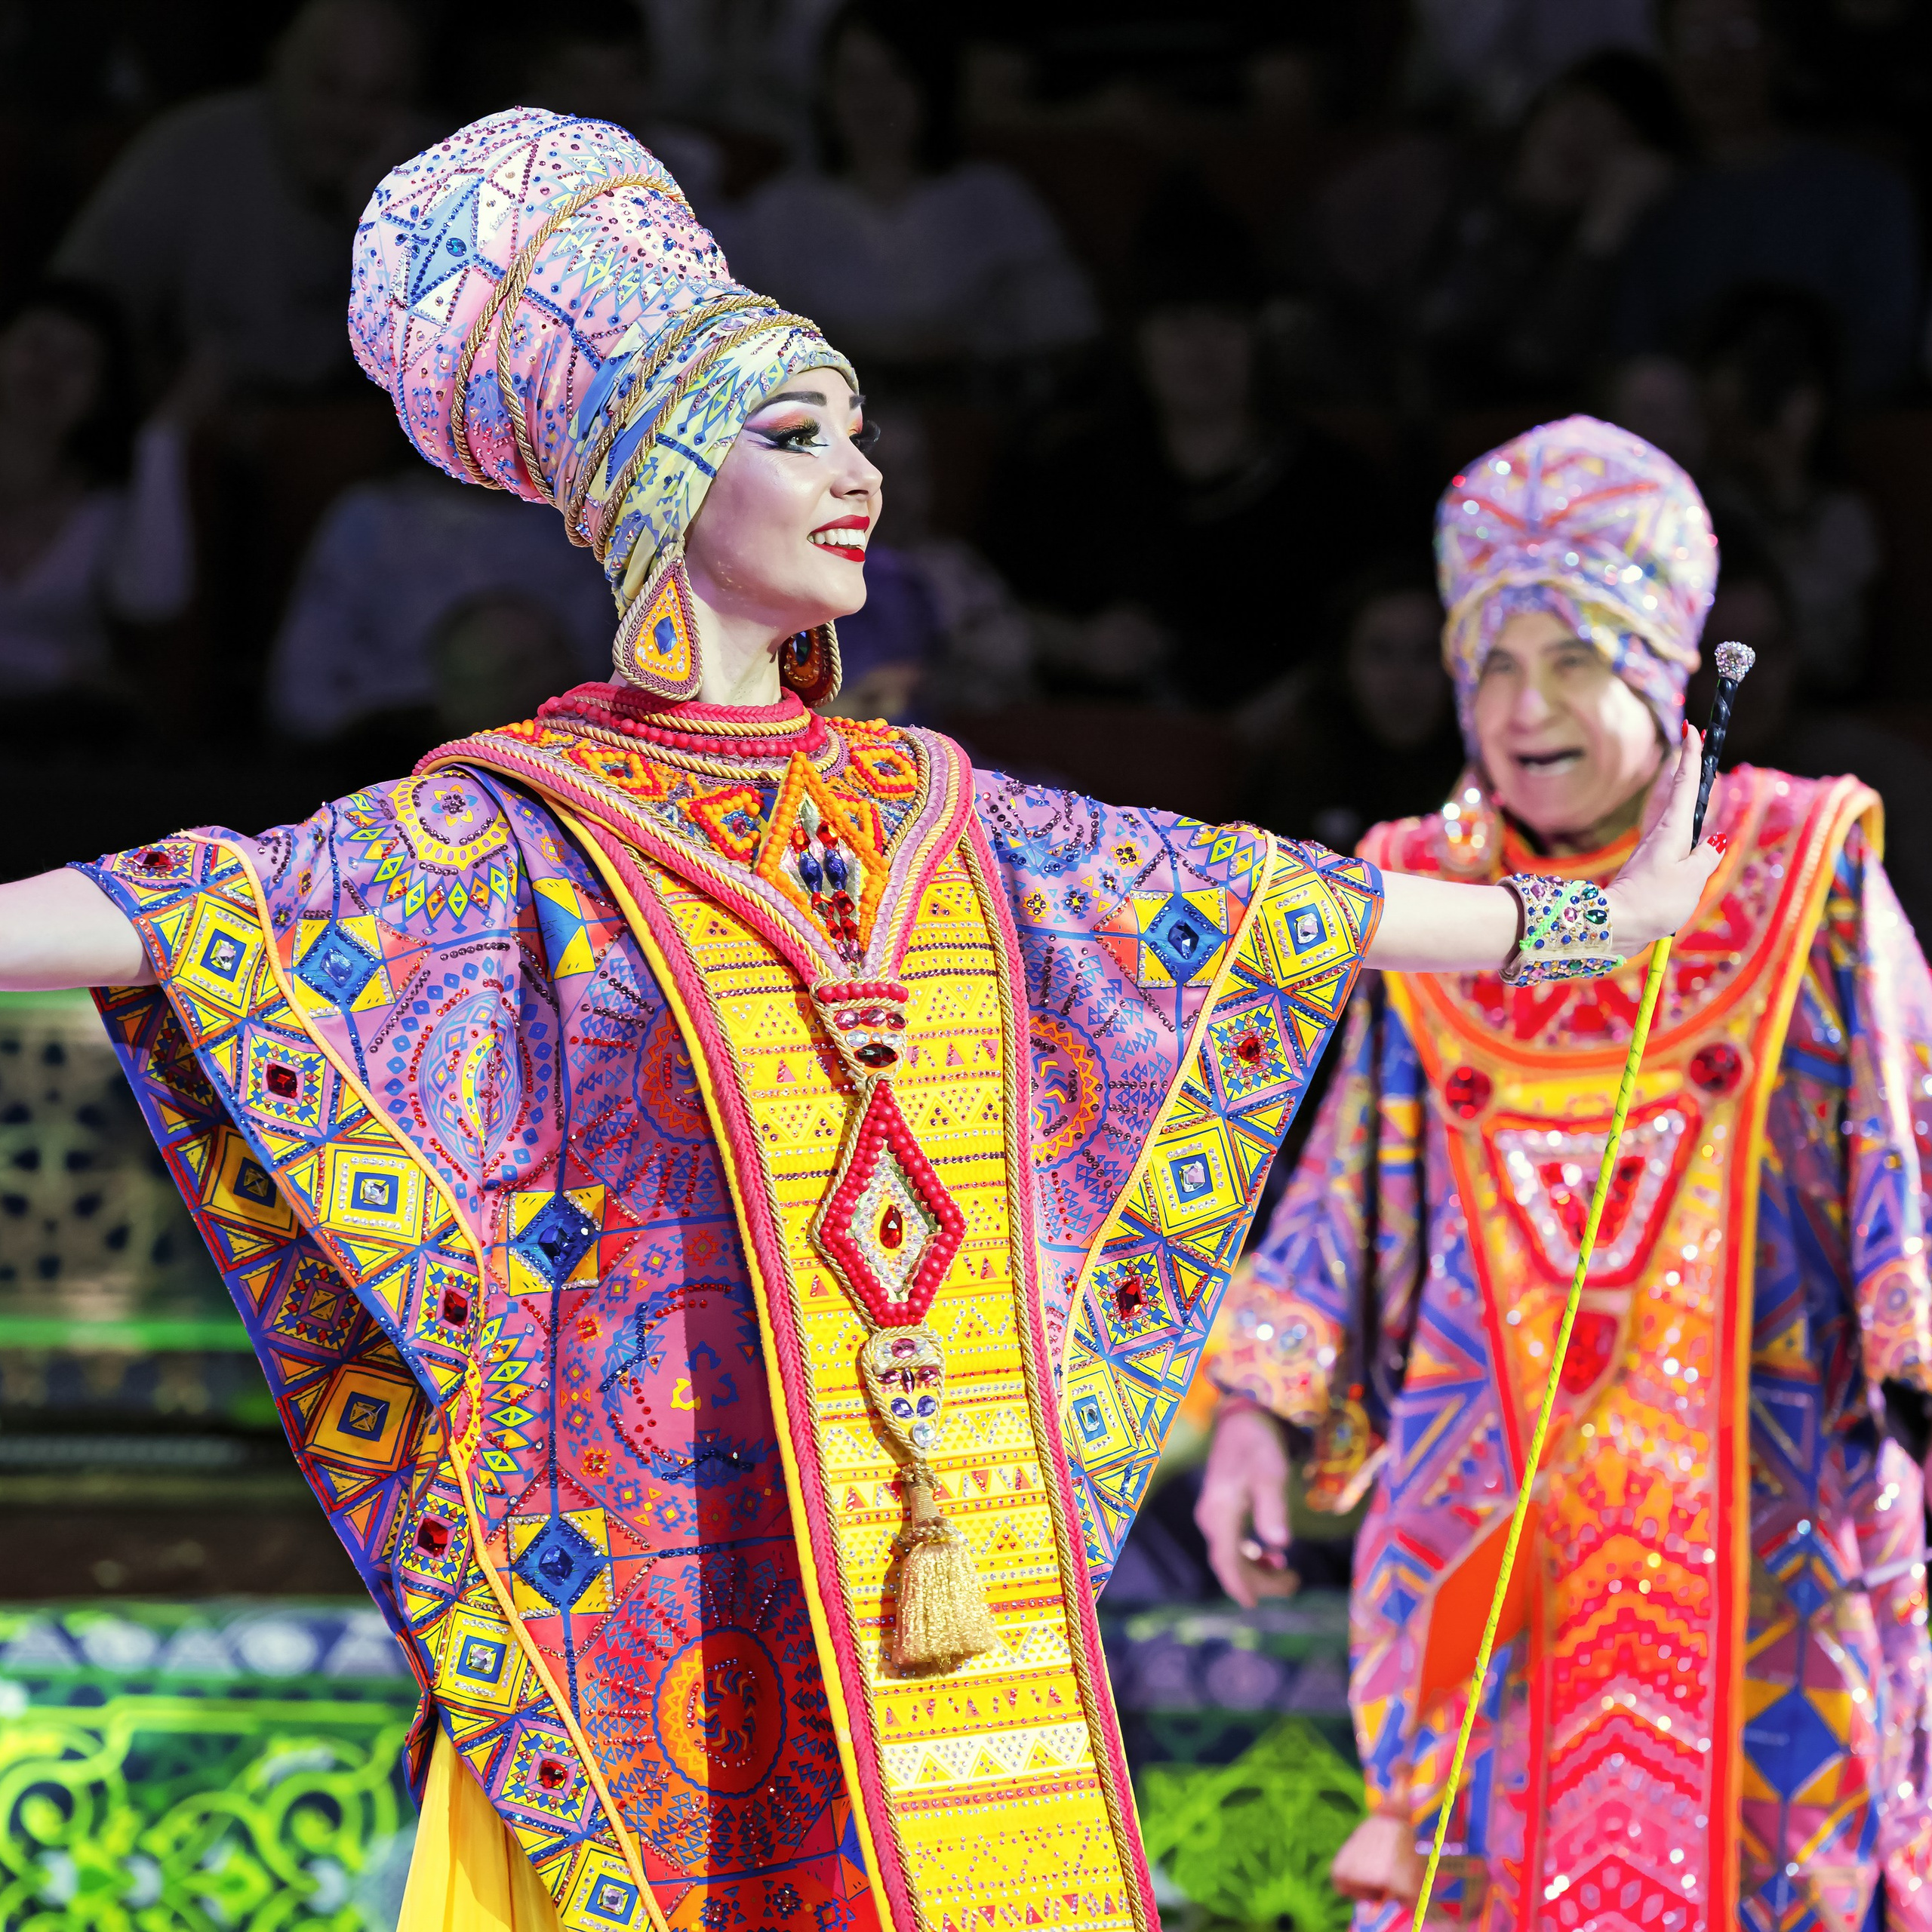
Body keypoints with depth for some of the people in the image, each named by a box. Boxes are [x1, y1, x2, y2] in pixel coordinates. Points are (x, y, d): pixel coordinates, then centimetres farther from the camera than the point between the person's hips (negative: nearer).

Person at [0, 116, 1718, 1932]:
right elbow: (179, 915, -13)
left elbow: (1270, 902, 22)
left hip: (969, 1558, 5)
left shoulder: (936, 814, 13)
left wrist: (1604, 913, 28)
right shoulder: (523, 829, -2)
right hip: (675, 1563, -5)